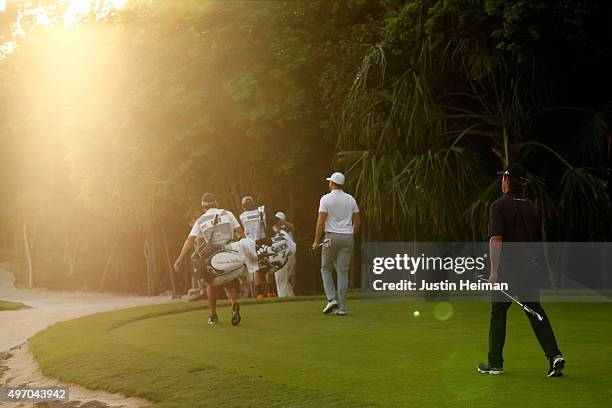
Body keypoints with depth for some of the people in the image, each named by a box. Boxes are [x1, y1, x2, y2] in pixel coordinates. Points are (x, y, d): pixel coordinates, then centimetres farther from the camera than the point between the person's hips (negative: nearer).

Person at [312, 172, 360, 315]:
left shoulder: (326, 199, -7)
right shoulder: (350, 199, 7)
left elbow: (321, 222, -11)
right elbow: (357, 221, 10)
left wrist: (316, 241, -4)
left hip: (332, 237, -3)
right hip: (347, 238, 4)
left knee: (326, 269, 12)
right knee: (343, 272, 4)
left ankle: (332, 299, -5)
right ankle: (342, 307, 0)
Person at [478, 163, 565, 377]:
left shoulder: (499, 206, -7)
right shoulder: (531, 207, 13)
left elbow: (496, 240, -16)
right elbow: (537, 240, 18)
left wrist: (494, 271, -17)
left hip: (507, 268, -5)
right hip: (531, 267, 5)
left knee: (498, 313, 6)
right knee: (535, 311, 8)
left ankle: (495, 363, 11)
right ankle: (554, 354, -8)